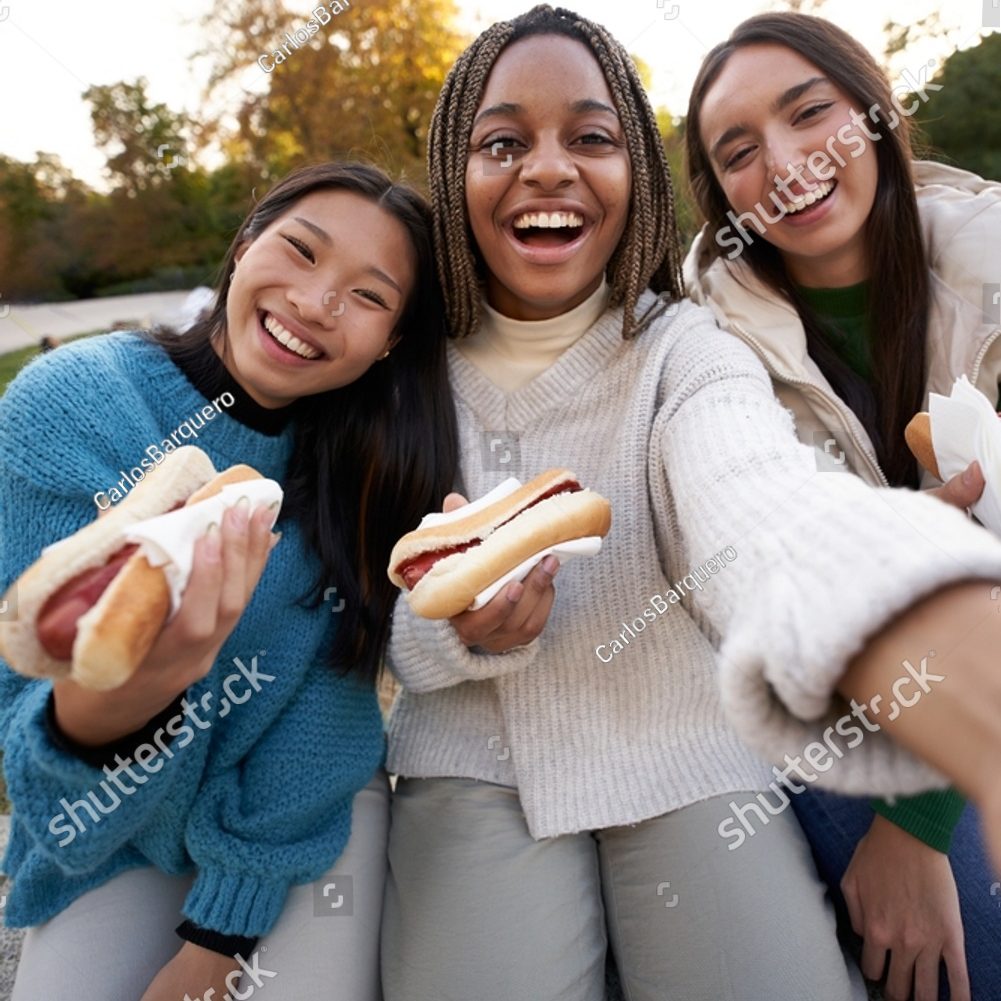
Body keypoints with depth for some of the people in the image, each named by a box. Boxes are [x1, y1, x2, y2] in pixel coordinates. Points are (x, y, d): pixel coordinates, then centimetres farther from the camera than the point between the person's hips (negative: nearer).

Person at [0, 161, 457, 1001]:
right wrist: (104, 703, -46)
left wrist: (222, 933, -14)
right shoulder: (69, 407, -22)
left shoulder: (377, 455, -18)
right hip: (115, 831, 0)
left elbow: (322, 718, -14)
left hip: (314, 807, 1)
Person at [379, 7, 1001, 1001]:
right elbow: (382, 629, -1)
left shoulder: (685, 356, -12)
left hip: (687, 760, 0)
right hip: (476, 766, 1)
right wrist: (460, 631, -26)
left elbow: (767, 509, -37)